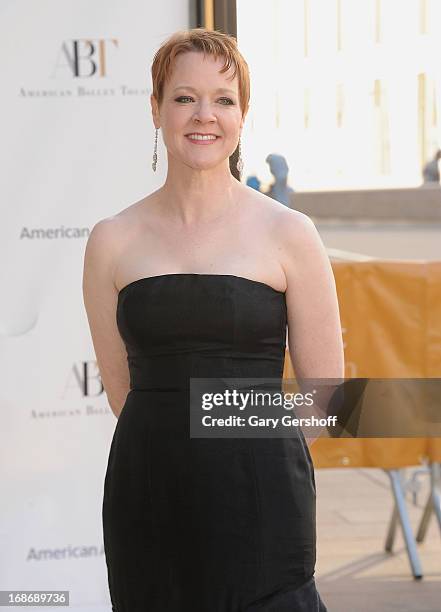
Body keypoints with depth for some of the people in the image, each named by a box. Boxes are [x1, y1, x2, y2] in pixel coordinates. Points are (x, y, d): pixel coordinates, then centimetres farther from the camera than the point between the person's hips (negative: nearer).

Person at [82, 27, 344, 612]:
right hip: (148, 500, 2)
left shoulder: (288, 234, -1)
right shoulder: (113, 241, 4)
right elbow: (121, 387, 11)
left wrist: (243, 454, 4)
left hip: (260, 499, -2)